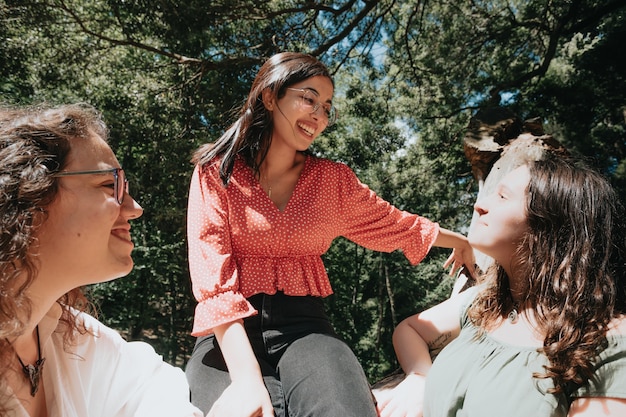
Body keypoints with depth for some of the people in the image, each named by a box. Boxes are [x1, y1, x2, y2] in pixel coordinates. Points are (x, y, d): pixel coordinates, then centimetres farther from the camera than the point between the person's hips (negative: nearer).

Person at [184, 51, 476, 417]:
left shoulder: (334, 180, 8)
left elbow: (395, 224, 23)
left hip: (304, 325, 3)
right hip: (231, 335, -2)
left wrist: (461, 241, 35)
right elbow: (213, 276, -12)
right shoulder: (217, 171, -2)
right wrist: (246, 377, -23)